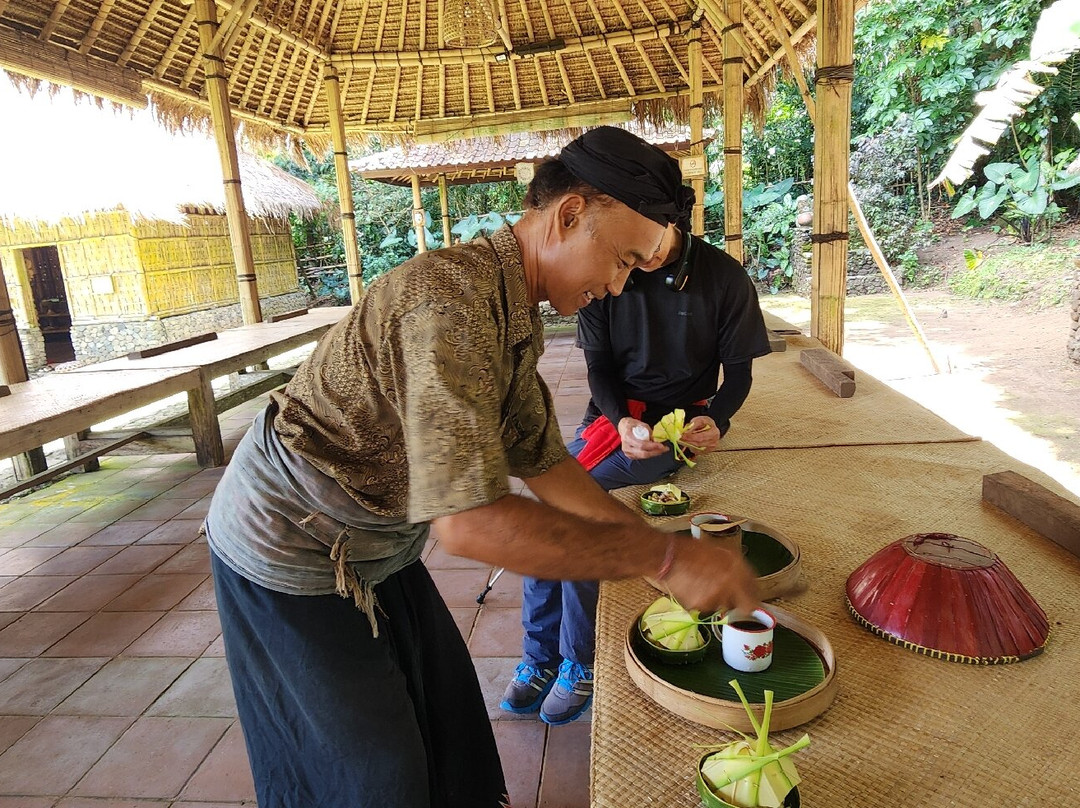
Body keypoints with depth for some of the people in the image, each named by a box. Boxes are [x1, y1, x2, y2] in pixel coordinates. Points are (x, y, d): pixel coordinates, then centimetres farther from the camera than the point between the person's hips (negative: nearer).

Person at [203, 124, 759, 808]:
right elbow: (468, 521, -40)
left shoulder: (516, 315, -1)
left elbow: (539, 458, 3)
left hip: (368, 547, 8)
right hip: (290, 552, -8)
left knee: (445, 706, 21)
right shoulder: (454, 297, -34)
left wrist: (658, 549, -2)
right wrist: (665, 556, -33)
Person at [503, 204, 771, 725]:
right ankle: (540, 654, 1)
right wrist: (621, 421, -19)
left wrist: (716, 420, -23)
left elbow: (739, 370, -2)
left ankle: (578, 660, -7)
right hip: (614, 415, 4)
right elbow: (599, 364, 0)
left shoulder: (723, 276, -8)